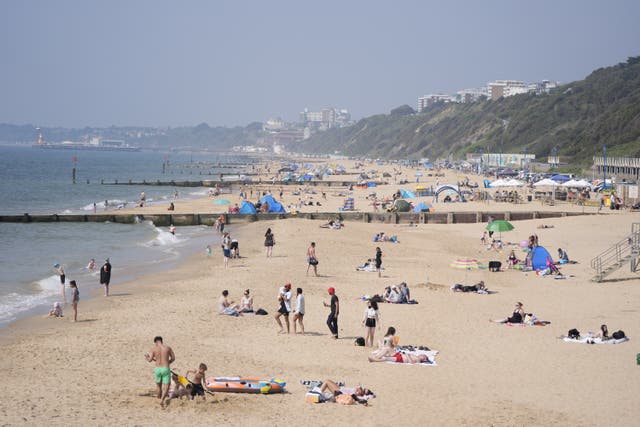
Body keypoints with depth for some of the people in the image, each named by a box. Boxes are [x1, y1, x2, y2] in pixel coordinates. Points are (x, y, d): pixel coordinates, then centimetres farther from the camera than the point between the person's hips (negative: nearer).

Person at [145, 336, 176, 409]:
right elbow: (173, 358, 7)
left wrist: (146, 356, 15)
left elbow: (150, 360, -7)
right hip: (166, 369, -1)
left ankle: (160, 397, 34)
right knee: (166, 387, 0)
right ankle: (162, 400, -22)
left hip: (157, 369, 1)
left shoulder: (153, 349, -1)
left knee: (158, 384, 24)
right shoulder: (168, 348, 2)